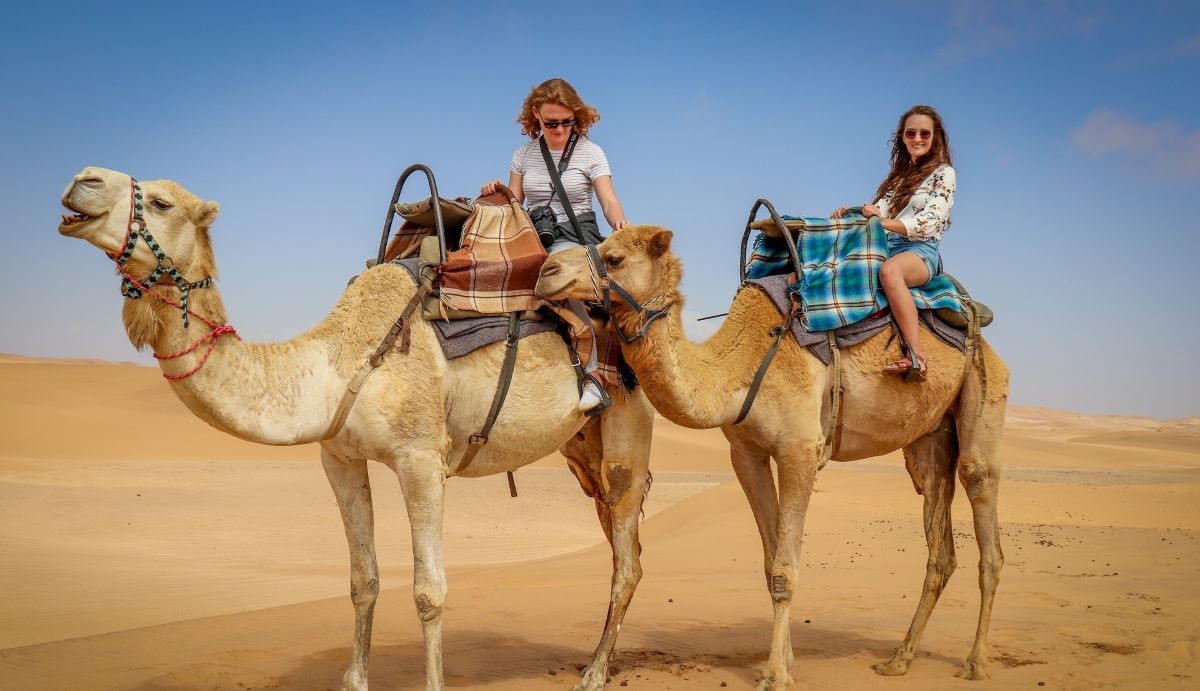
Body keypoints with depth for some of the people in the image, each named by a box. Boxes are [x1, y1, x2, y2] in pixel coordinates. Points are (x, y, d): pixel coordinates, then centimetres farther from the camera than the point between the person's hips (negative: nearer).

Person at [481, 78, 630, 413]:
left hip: (576, 235, -4)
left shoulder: (591, 153, 3)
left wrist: (620, 222, -27)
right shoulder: (525, 153, 12)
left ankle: (590, 375, -37)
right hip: (534, 235, 4)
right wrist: (496, 194, -8)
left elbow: (610, 201, -5)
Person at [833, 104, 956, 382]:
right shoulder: (900, 174, 25)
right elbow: (880, 211, 17)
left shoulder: (943, 173, 5)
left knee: (889, 270, -41)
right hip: (887, 247, 7)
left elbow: (929, 222, -9)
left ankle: (916, 356, -48)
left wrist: (883, 221, -23)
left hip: (921, 250, -7)